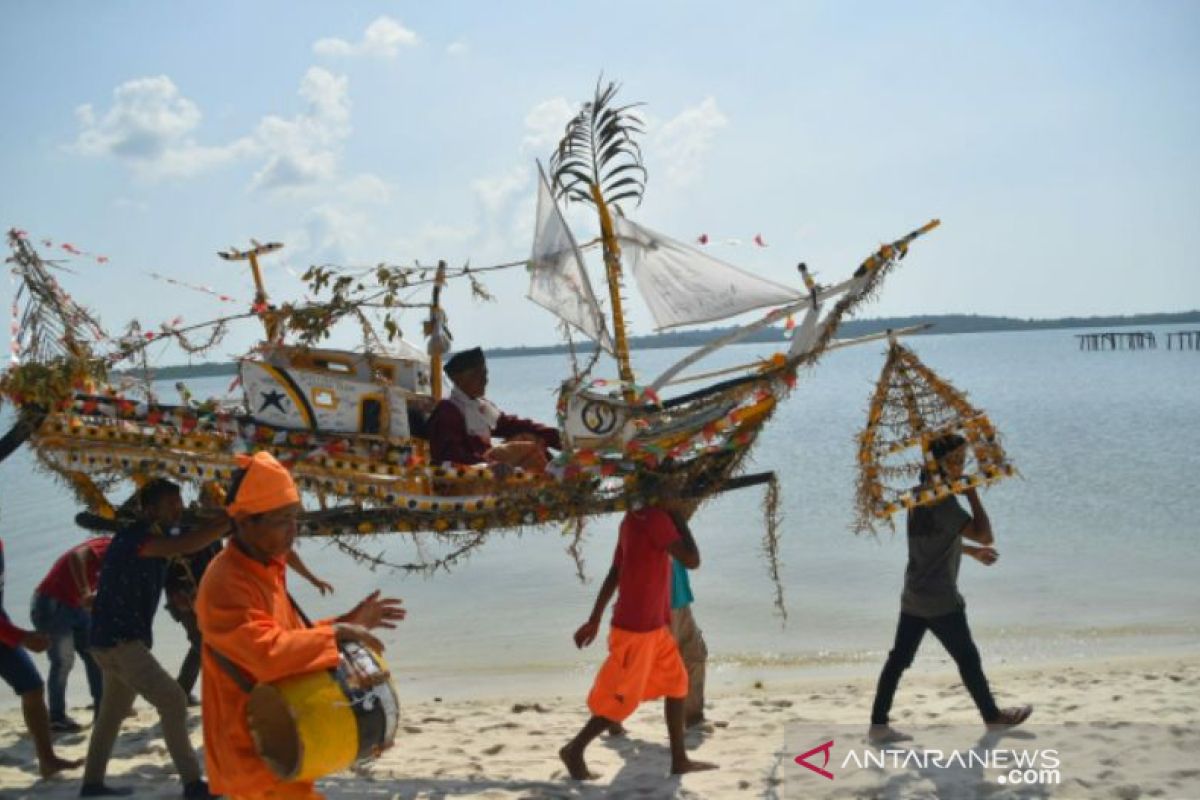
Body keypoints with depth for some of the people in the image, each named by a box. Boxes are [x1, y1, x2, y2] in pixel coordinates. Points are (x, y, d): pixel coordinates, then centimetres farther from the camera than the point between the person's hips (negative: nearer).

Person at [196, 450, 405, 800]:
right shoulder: (225, 584, -22)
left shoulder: (266, 570, 9)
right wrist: (335, 634, -26)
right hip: (251, 752, -10)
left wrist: (347, 622, 8)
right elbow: (268, 653, -34)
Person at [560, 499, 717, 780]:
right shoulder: (654, 517, -19)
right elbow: (692, 560, -23)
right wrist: (679, 518, -12)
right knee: (623, 698, 2)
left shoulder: (638, 518, 10)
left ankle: (679, 760, 20)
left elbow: (614, 572, 13)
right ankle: (575, 750, 16)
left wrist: (595, 619, 16)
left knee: (676, 683, 13)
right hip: (636, 628, -9)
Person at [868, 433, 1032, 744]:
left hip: (913, 596, 9)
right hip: (940, 601, -9)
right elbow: (985, 535, -20)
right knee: (968, 659, 11)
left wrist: (972, 551, 23)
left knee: (899, 659, 8)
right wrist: (972, 494, -14)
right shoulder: (943, 501, -21)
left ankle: (878, 724, 10)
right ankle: (993, 715, 29)